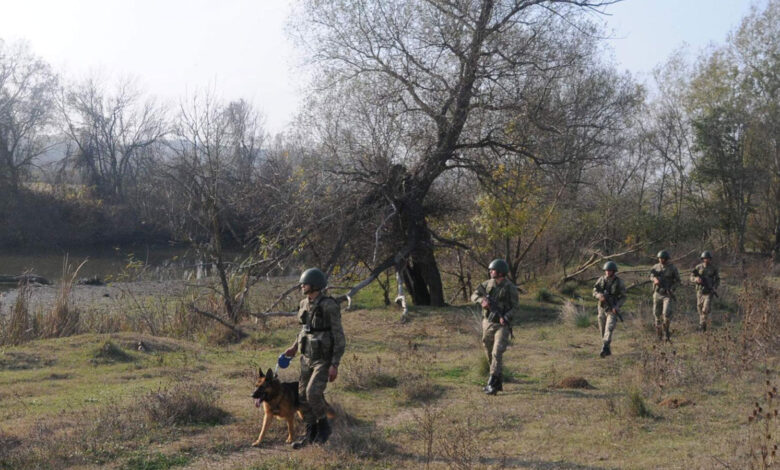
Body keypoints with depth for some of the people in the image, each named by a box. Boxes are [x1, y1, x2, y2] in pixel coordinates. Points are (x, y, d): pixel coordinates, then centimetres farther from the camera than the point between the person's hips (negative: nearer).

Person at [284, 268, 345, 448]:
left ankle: (324, 426, 3)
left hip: (324, 360, -7)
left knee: (313, 393, -21)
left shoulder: (329, 306, -20)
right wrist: (295, 347, 16)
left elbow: (339, 337, -18)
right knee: (303, 396, 6)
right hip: (307, 358, 7)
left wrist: (335, 365, -21)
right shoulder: (305, 304, 3)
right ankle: (310, 434, 20)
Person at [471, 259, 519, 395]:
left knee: (497, 353, -17)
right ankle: (498, 381, 26)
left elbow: (514, 307, -5)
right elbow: (474, 295, 1)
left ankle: (492, 385, -18)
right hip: (488, 323, 5)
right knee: (490, 355, 11)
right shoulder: (488, 284, 3)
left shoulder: (510, 288, -9)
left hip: (502, 325, -5)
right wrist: (482, 300, -21)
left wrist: (505, 317, -23)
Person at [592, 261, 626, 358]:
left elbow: (623, 297, -6)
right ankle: (608, 350, 26)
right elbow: (595, 291, 0)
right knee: (603, 330, 10)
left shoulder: (619, 282, -10)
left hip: (612, 310, -4)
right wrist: (599, 295, -23)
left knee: (609, 329, -18)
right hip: (602, 308, 4)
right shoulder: (601, 279, -2)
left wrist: (617, 306, -22)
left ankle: (604, 349, -26)